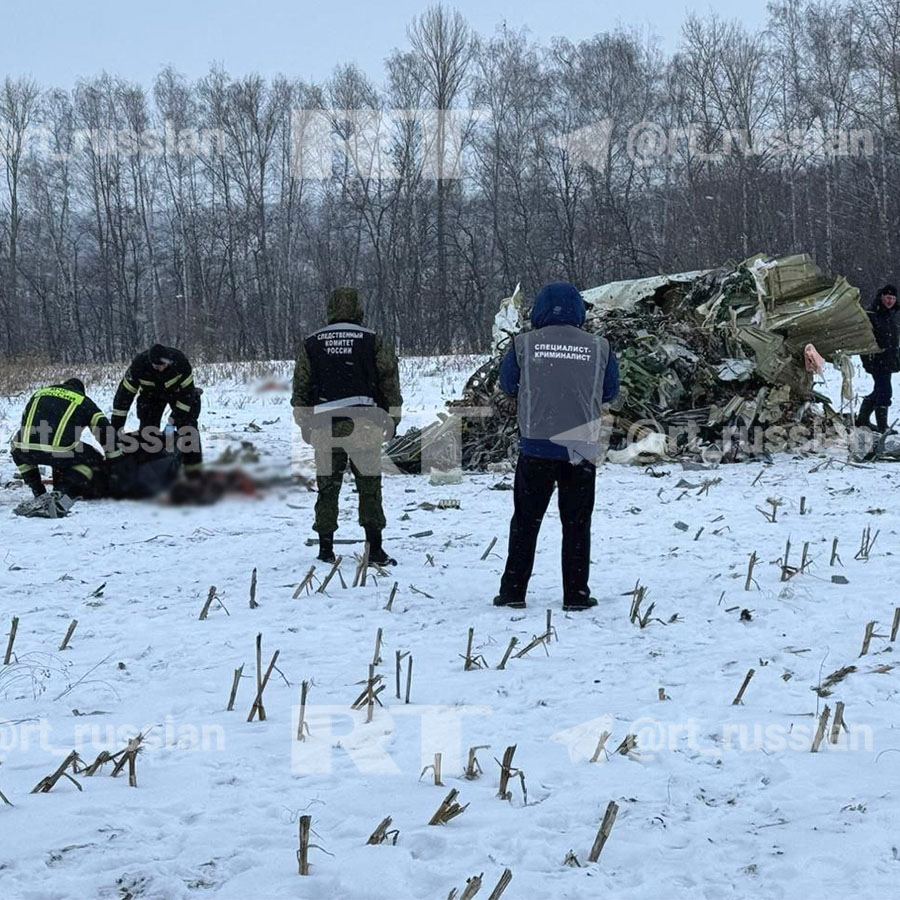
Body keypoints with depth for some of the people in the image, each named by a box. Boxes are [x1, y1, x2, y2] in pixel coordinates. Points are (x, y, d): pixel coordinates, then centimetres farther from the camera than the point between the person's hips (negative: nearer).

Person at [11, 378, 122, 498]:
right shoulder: (83, 401, 22)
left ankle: (39, 493, 29)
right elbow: (105, 429, 16)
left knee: (17, 448, 40)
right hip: (59, 452, -4)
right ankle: (65, 492, 2)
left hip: (26, 451, 4)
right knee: (95, 459, 20)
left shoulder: (39, 394, 33)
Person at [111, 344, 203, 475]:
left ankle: (194, 468, -8)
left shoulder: (179, 360, -36)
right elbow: (125, 393, -27)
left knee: (188, 428, -14)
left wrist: (177, 416, -24)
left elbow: (187, 390, -24)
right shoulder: (138, 365, -34)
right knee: (148, 429, -11)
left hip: (178, 390, -1)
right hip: (151, 394, 1)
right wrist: (116, 425, -26)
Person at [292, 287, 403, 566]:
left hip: (325, 427, 2)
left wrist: (305, 426, 17)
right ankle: (375, 549, 1)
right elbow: (390, 383, 2)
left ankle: (325, 548, 10)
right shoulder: (372, 342, 0)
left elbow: (300, 389, 10)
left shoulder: (311, 344, 7)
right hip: (364, 425, -2)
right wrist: (392, 420, 11)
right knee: (369, 487, 3)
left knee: (327, 486, 9)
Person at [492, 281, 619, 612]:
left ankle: (513, 591, 11)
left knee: (526, 521, 10)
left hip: (536, 447, 0)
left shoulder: (524, 344, -3)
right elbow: (610, 393, 9)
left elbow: (507, 386, 8)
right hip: (582, 448, 0)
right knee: (577, 523, 8)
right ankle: (576, 594, 8)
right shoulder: (599, 347, 0)